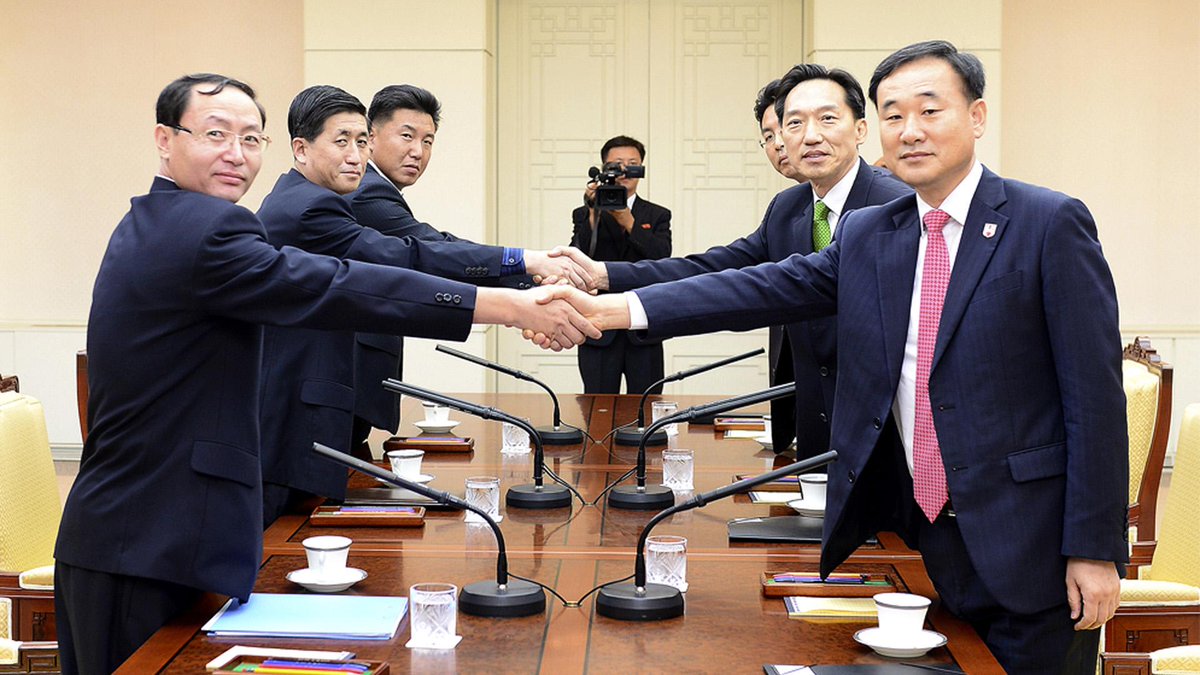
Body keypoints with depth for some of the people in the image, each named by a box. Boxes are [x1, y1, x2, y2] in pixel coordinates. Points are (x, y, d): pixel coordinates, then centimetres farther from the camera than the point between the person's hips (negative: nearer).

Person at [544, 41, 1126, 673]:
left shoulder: (1050, 223, -6)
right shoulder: (864, 235, 8)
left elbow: (1093, 393, -9)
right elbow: (768, 288, -3)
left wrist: (1094, 549, -12)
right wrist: (607, 309, -15)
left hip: (1029, 545, -4)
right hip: (924, 539, 4)